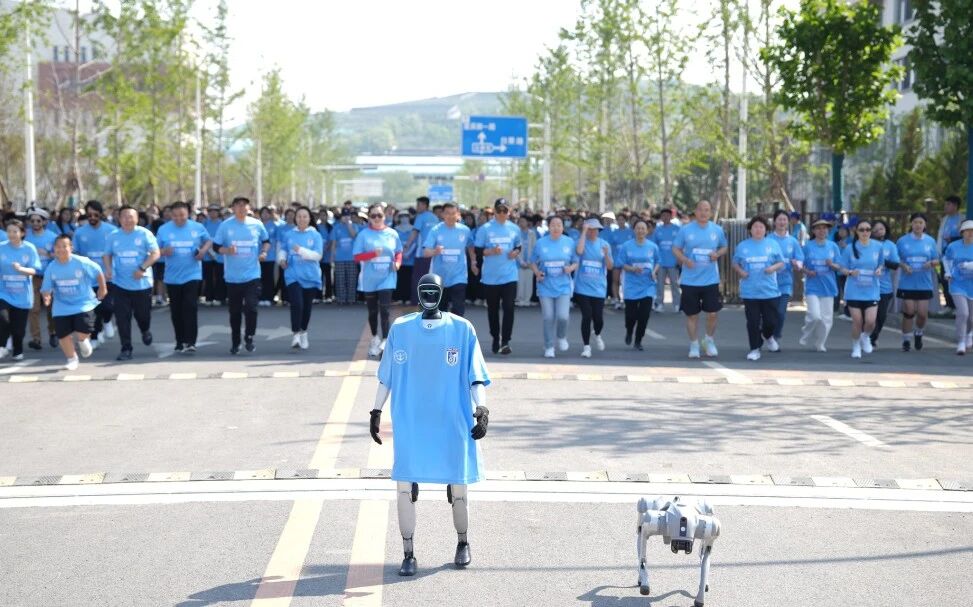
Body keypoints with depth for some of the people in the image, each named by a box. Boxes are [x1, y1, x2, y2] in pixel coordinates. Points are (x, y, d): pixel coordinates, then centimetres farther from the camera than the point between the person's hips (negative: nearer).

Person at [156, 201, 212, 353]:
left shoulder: (197, 228, 0)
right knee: (176, 311, 9)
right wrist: (164, 251, -17)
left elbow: (209, 241, 13)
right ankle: (180, 342, 22)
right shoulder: (164, 229, 2)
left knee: (190, 307, -13)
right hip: (172, 277, 2)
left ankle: (190, 342, -14)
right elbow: (156, 249, 5)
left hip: (192, 275, -2)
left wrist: (203, 251, -8)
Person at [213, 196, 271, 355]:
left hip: (252, 275, 0)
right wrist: (227, 250, -18)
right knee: (235, 311, 9)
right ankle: (235, 342, 23)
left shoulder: (257, 224, 1)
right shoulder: (225, 225, -3)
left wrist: (264, 252, -3)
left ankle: (249, 338, 7)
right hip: (232, 276, 0)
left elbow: (266, 241, 16)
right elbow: (216, 246, 1)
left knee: (251, 308, -12)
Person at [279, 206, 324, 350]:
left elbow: (318, 255, -10)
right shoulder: (289, 235, 5)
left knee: (307, 306, 12)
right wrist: (281, 258, -6)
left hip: (310, 276, 1)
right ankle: (296, 334, -13)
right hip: (293, 275, -1)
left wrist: (301, 250, -21)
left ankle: (303, 333, 31)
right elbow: (282, 249, 15)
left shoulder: (315, 235, -1)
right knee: (297, 304, -19)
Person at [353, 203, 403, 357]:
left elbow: (398, 252, 14)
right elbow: (357, 257, -5)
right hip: (369, 280, 1)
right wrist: (373, 254, -20)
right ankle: (375, 338, 33)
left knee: (385, 310, -12)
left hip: (387, 278, -1)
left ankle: (385, 342, -13)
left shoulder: (392, 234, 2)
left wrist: (398, 262, -6)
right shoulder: (364, 234, -3)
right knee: (372, 311, 13)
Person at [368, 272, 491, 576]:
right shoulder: (400, 328, 5)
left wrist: (482, 409, -12)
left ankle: (463, 543, 30)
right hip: (409, 425, 1)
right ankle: (408, 554, 6)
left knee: (458, 489, 5)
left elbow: (476, 376, 0)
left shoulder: (462, 329, 0)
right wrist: (376, 411, 10)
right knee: (404, 488, -6)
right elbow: (387, 375, 12)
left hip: (453, 424, -1)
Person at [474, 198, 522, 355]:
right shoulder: (485, 229, -3)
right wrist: (491, 251, -19)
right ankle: (495, 339, 28)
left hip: (509, 275, 1)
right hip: (490, 276, -1)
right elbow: (477, 249, -3)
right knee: (493, 308, 11)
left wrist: (516, 252, -4)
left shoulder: (514, 229, 5)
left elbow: (519, 246, 18)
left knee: (508, 307, -10)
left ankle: (505, 341, -7)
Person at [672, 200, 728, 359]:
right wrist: (684, 259, -16)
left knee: (712, 313, 0)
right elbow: (676, 248, 3)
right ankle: (694, 345, 21)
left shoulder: (717, 230, 3)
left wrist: (718, 254, -8)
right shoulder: (686, 230, -2)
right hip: (690, 280, -1)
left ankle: (709, 341, 24)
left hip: (711, 279, 1)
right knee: (692, 314, 7)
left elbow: (724, 247, 15)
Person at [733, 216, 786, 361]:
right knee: (753, 322, 0)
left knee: (771, 321, 4)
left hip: (770, 291, 0)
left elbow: (782, 263, 8)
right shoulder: (742, 246, 6)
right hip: (750, 292, 0)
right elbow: (735, 263, 15)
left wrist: (773, 268, -13)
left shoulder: (773, 244, 3)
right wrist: (740, 271, -6)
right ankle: (755, 349, 11)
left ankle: (767, 336, 36)